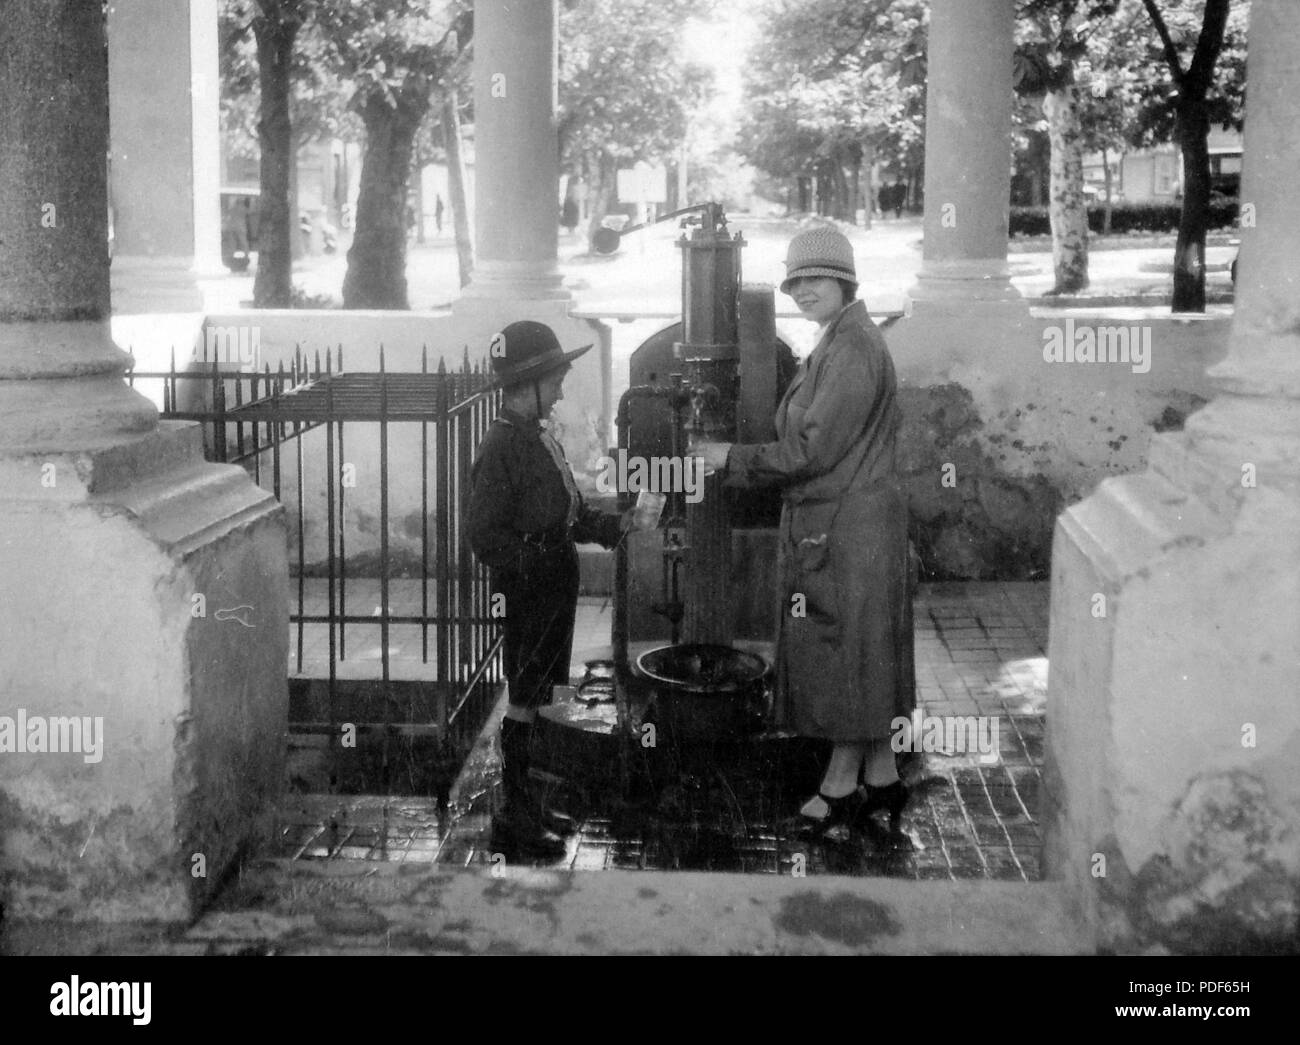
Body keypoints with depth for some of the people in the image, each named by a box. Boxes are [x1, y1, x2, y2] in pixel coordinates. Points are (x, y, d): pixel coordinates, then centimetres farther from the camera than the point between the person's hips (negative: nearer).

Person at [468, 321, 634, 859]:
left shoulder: (539, 438, 14)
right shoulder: (501, 446, -16)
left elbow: (569, 512, 21)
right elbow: (485, 535, -19)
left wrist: (614, 524, 8)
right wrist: (534, 566, -24)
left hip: (553, 587, 9)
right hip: (529, 591, -9)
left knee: (531, 697, 15)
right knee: (525, 699, -2)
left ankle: (523, 804, 25)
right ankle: (514, 819, 7)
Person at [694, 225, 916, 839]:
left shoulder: (853, 349, -17)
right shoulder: (835, 343, 15)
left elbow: (814, 448, -20)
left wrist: (733, 458, -13)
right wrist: (738, 461, 11)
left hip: (849, 525, -10)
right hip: (826, 521, 10)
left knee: (847, 651, 0)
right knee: (858, 655, 15)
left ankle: (841, 786, 11)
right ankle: (880, 778, 24)